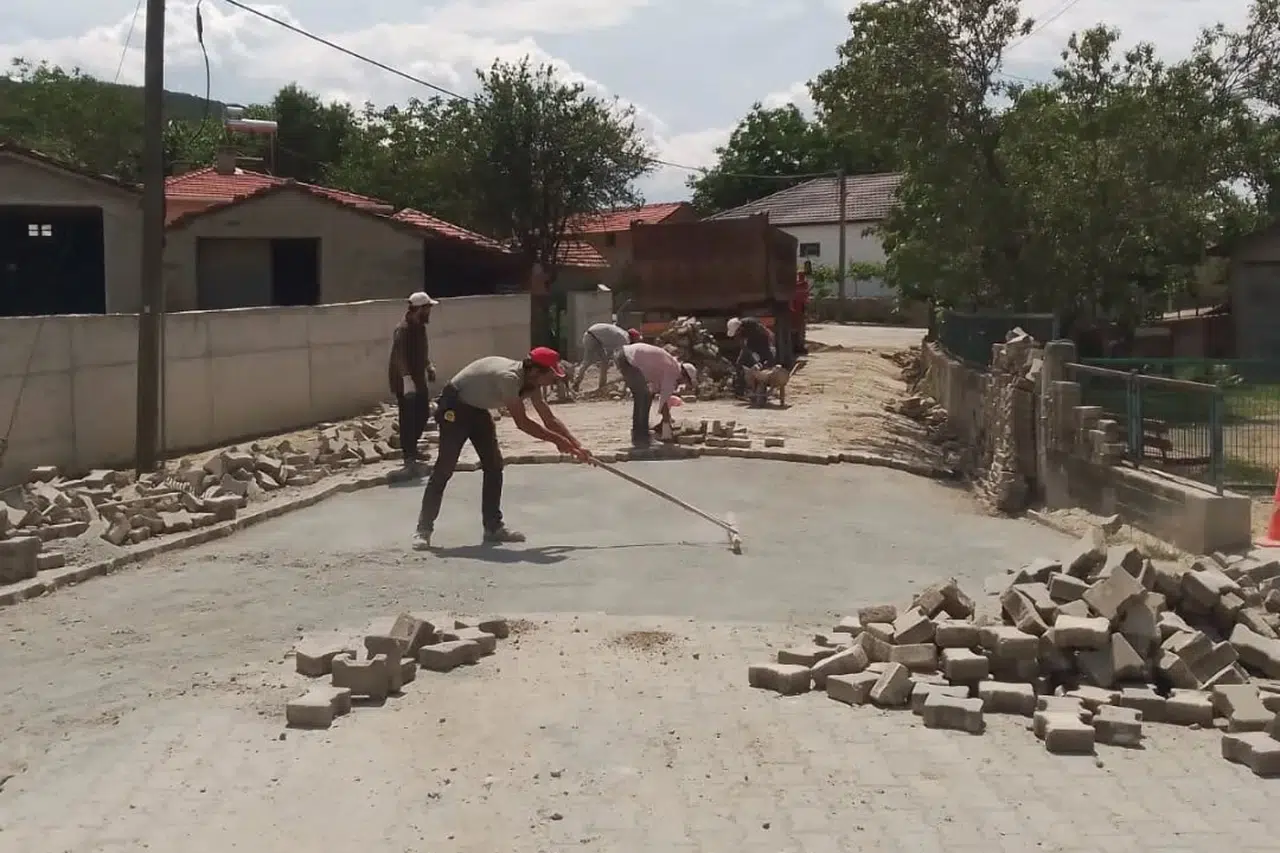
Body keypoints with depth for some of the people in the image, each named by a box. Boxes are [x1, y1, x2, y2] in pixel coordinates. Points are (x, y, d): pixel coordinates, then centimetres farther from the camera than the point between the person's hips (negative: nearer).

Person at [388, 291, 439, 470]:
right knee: (408, 418, -7)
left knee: (422, 413, 15)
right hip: (404, 382, -10)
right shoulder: (403, 329, -22)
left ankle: (411, 447, 31)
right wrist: (407, 379, -38)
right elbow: (399, 357, -30)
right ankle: (409, 457, -2)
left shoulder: (419, 326, 9)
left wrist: (429, 367, 18)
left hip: (418, 379, 10)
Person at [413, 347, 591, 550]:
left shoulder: (531, 382, -5)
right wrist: (557, 440, -27)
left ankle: (493, 526, 10)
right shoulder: (509, 377, -33)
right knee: (444, 468, -10)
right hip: (454, 407, -9)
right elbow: (522, 422, -32)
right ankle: (423, 529, -5)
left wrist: (576, 446, -7)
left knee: (494, 464, 3)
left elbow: (550, 420, -1)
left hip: (478, 409, 9)